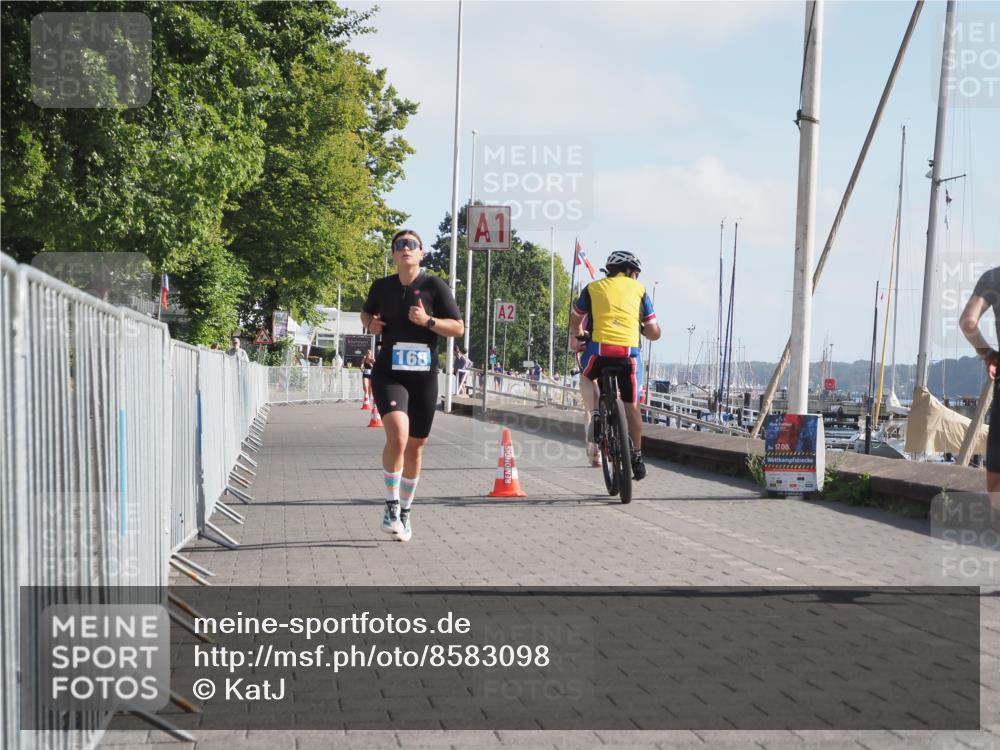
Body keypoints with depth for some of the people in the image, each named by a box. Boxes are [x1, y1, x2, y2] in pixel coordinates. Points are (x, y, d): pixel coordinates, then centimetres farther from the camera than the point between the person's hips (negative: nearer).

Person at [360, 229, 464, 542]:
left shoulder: (434, 286, -1)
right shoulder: (382, 286, 6)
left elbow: (458, 328, -2)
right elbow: (366, 312, 26)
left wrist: (428, 320, -17)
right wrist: (370, 323, 3)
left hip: (424, 377, 1)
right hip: (388, 374, 0)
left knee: (415, 447, 10)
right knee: (398, 435, -24)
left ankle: (405, 511, 28)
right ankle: (391, 506, -10)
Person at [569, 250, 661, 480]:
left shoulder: (593, 287, 18)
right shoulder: (638, 289, 17)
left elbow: (575, 320, 33)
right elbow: (654, 333, 16)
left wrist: (579, 335, 54)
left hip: (599, 349, 0)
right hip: (630, 352, 0)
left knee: (586, 378, 33)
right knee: (631, 405, 16)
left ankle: (595, 415, 11)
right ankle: (636, 457, 16)